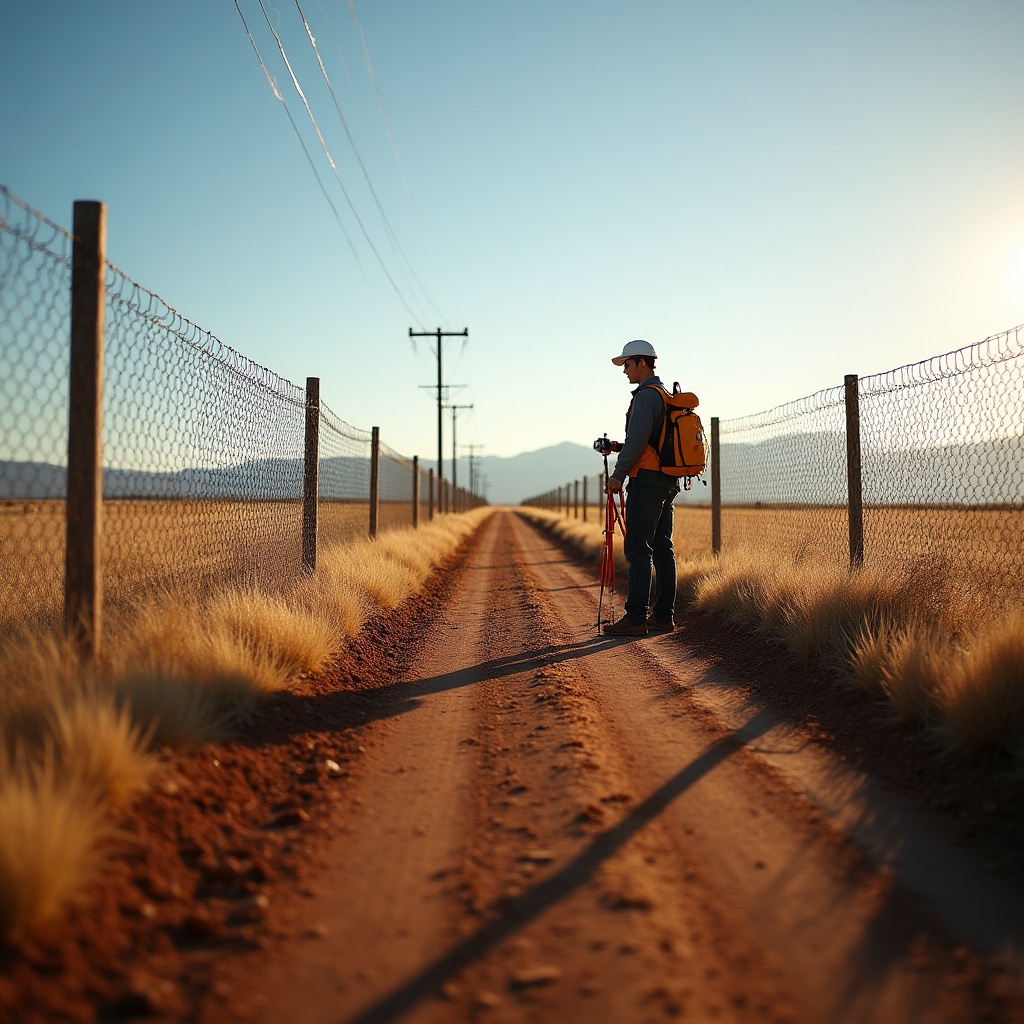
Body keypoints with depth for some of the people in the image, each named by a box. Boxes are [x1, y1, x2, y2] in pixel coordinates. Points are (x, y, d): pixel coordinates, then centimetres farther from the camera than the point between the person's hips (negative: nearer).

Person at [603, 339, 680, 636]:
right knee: (662, 548, 9)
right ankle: (663, 616, 11)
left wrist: (618, 475, -10)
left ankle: (636, 617, -11)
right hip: (668, 480, 10)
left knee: (638, 548, -10)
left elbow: (638, 441, -18)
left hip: (647, 479, -10)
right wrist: (619, 447, 16)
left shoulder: (646, 395, -11)